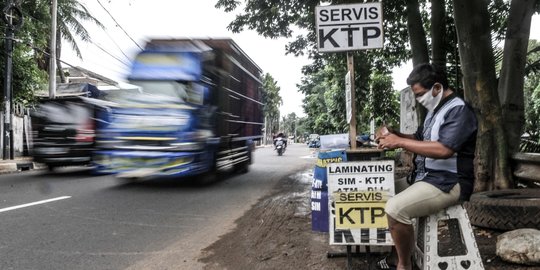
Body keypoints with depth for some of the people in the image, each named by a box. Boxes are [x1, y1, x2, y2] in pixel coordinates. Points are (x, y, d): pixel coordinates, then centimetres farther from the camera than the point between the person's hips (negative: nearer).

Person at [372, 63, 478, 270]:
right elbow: (419, 139, 19)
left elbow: (444, 150, -28)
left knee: (395, 209, -28)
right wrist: (392, 133, 0)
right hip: (427, 177, 11)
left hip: (448, 183, -11)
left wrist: (399, 142, -25)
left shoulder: (458, 110, -15)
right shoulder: (436, 110, 16)